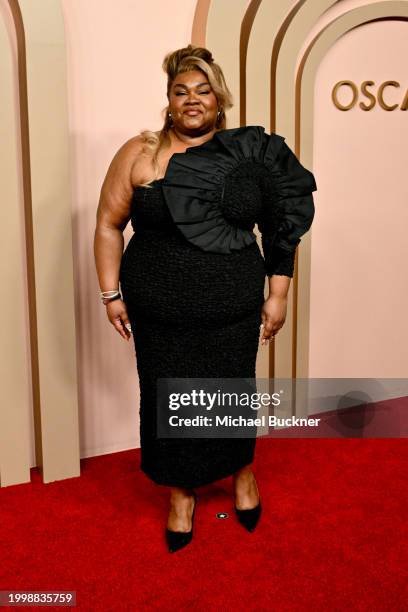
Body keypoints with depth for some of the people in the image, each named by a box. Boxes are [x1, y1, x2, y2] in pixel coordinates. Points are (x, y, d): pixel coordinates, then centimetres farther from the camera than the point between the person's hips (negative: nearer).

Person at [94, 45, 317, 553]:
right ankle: (181, 492, 36)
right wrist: (111, 294, -2)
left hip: (233, 310, 1)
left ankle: (243, 472, 44)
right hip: (158, 314, 0)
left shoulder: (247, 153, 0)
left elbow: (283, 225, 5)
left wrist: (278, 296, 2)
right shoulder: (138, 154, -2)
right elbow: (108, 225, 2)